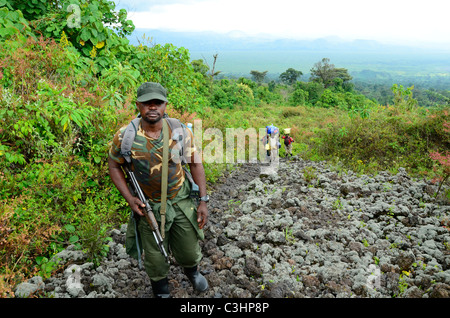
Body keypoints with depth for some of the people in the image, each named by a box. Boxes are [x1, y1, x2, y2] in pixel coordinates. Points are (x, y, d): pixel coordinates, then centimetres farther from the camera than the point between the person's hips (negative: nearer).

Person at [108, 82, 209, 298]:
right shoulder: (125, 136, -16)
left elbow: (195, 164, -4)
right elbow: (114, 166, -1)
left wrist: (203, 201, -7)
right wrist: (129, 199, -10)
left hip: (182, 201, 1)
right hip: (149, 207, -1)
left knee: (189, 252, 16)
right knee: (155, 259, 14)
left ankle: (192, 271, 54)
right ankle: (160, 289, 47)